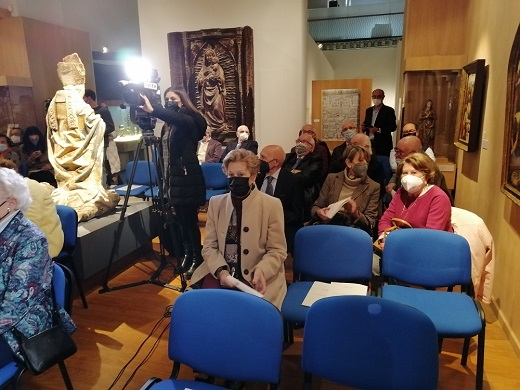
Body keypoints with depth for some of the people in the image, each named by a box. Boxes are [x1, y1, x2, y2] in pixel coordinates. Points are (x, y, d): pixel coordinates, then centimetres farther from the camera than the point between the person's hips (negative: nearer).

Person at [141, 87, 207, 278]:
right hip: (172, 177, 8)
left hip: (187, 178, -7)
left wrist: (153, 110, -45)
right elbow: (165, 152, 14)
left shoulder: (188, 120, -7)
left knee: (190, 221, -2)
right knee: (182, 220, 14)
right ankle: (187, 255, 28)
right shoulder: (168, 125, 14)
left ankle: (197, 259, 11)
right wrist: (165, 178, 10)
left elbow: (177, 118, -33)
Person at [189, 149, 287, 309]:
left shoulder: (272, 205, -5)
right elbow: (209, 246, 4)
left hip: (254, 277, -2)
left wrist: (261, 270, -22)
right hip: (219, 272, 3)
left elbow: (277, 251, -3)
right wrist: (221, 271, -14)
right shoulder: (216, 202, 5)